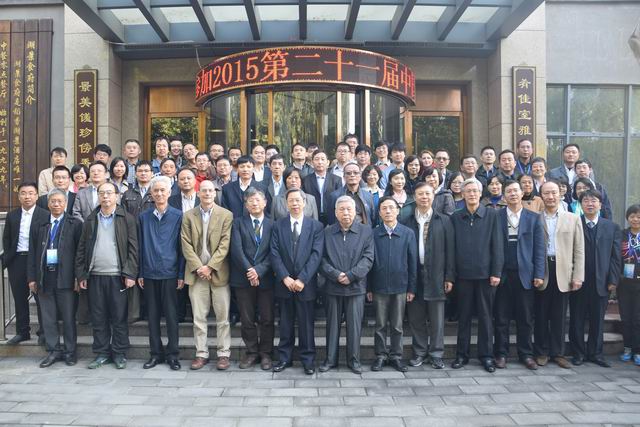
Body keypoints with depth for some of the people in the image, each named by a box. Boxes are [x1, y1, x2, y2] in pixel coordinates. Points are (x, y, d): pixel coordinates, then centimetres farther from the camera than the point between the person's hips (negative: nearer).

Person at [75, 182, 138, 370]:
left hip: (117, 276, -3)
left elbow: (133, 248, -3)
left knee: (119, 318, 2)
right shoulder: (90, 220, 12)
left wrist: (130, 274, -10)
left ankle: (119, 354, 14)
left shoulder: (127, 219, 1)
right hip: (95, 276, 3)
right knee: (98, 318, 8)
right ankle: (102, 353, 20)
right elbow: (82, 248, 12)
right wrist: (81, 274, 5)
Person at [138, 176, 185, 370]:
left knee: (171, 315, 2)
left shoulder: (178, 216, -1)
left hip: (170, 273, -3)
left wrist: (181, 274, -5)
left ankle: (172, 354, 13)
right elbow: (140, 246, 9)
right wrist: (139, 273, 4)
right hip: (149, 273, 3)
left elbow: (182, 247, -1)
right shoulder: (143, 217, 8)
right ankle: (156, 353, 20)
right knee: (152, 315, 9)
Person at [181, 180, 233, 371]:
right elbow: (186, 245, 1)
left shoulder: (226, 215, 0)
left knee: (223, 316, 4)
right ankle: (201, 353, 18)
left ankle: (223, 353, 14)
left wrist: (210, 267, -13)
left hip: (219, 272, -2)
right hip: (196, 272, 2)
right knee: (198, 317, 7)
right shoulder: (188, 216, 7)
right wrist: (198, 267, -10)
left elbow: (225, 244, -6)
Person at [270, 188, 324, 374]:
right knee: (285, 323, 11)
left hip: (306, 283, -1)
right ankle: (284, 357, 24)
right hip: (284, 283, 2)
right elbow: (275, 254, -3)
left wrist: (302, 279, -15)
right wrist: (285, 277, -13)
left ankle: (308, 359, 20)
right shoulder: (278, 225, 4)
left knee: (306, 323, 7)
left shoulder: (316, 226, 0)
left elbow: (316, 254, -8)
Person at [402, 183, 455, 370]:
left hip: (436, 276, 0)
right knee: (416, 318, 8)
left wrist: (449, 277, -2)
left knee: (437, 318, 6)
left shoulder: (444, 221, 5)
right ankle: (419, 352, 22)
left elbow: (450, 250, 3)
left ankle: (436, 354, 19)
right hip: (414, 275, 0)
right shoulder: (407, 221, 2)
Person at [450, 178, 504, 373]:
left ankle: (486, 355, 18)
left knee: (485, 316, 7)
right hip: (463, 274, 1)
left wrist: (496, 272, -7)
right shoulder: (455, 217, 5)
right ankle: (462, 354, 18)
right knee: (463, 316, 8)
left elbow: (497, 245, -1)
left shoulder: (492, 215, 2)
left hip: (485, 273, -1)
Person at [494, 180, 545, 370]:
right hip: (502, 274, -1)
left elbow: (539, 248, 4)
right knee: (501, 318, 5)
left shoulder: (534, 218, 7)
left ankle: (526, 354, 19)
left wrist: (539, 274, -3)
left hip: (525, 274, 1)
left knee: (525, 318, 7)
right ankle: (501, 354, 16)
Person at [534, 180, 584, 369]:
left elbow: (579, 250, 5)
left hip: (563, 273, 1)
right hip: (541, 272, -1)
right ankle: (541, 352, 18)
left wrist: (578, 276, -2)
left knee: (559, 316, 8)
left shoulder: (573, 218, 8)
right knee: (541, 315, 7)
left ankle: (558, 353, 20)